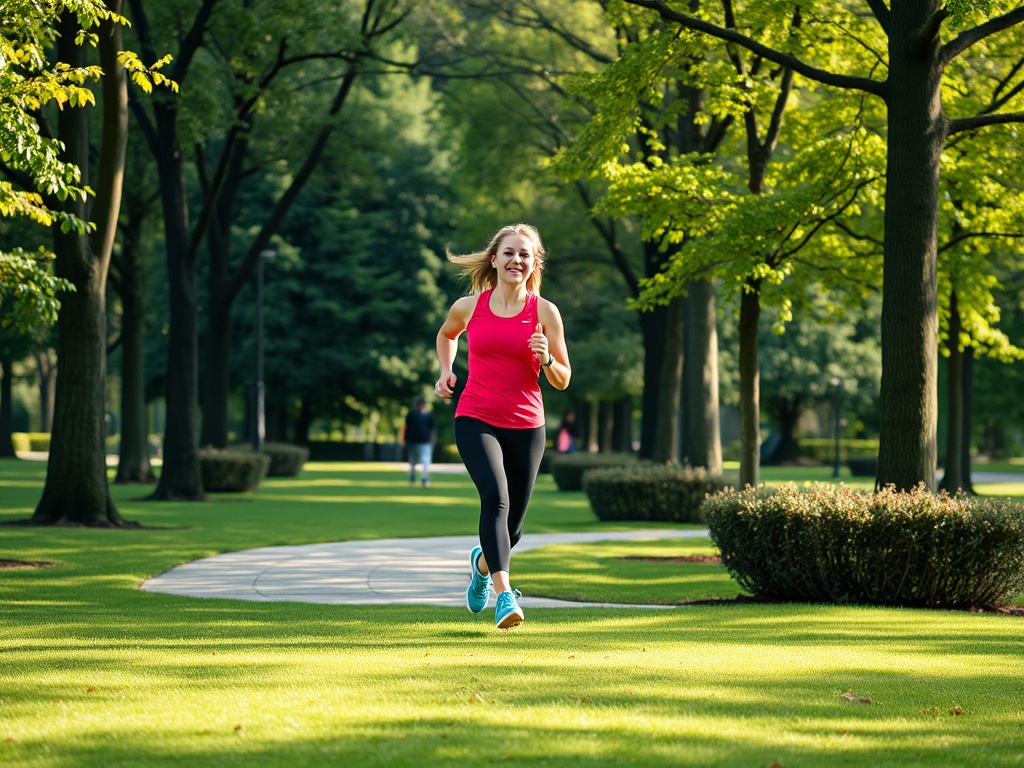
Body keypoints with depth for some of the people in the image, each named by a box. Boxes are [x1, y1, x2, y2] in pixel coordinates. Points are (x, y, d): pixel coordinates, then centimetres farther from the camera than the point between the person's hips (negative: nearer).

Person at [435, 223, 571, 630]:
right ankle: (504, 595, -33)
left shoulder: (544, 312, 0)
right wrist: (445, 371, 9)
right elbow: (446, 334, 27)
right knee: (496, 498, -26)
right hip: (475, 419, -1)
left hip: (525, 427, 1)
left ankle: (483, 562, 44)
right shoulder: (469, 306, 2)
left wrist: (546, 359, -17)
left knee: (512, 527, 9)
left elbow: (563, 381, 4)